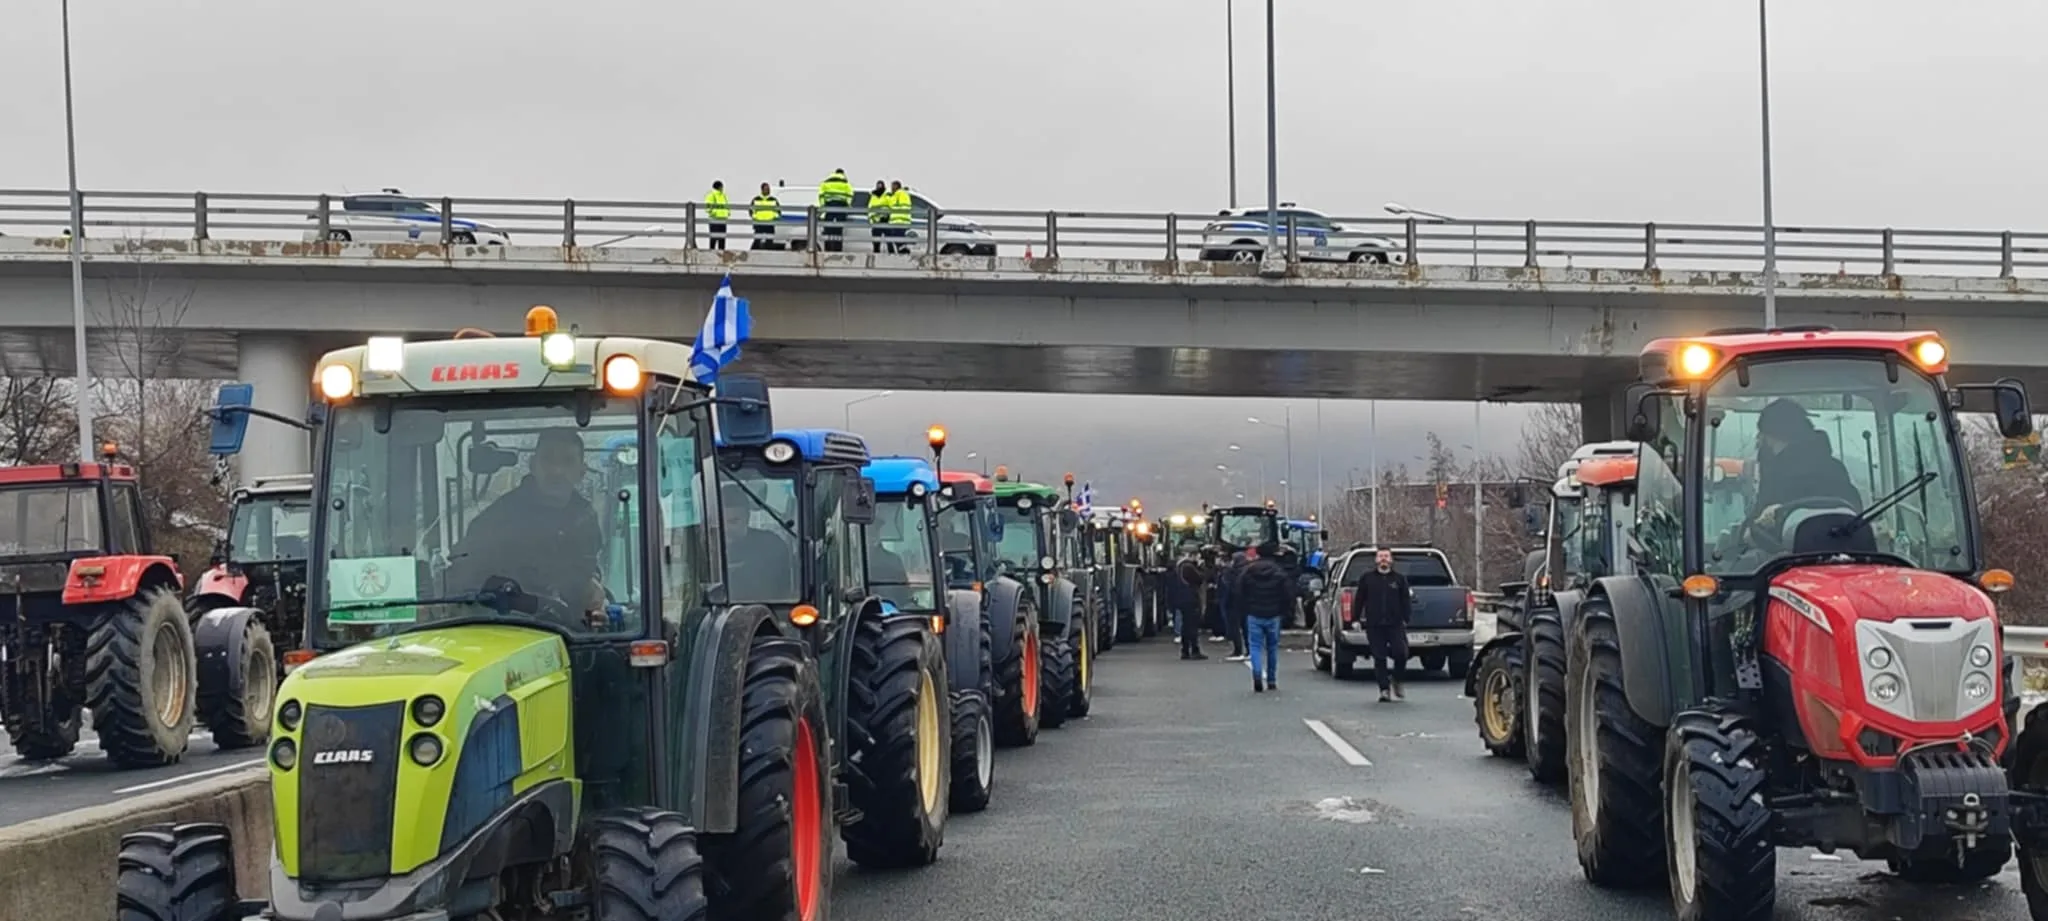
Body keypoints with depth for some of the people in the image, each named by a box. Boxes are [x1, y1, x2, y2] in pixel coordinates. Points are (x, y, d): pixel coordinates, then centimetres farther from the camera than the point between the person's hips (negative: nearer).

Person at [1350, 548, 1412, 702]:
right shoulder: (1367, 578, 8)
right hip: (1374, 626, 0)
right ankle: (1384, 689, 6)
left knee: (1401, 653, -11)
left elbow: (1405, 601, 8)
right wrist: (1356, 618, 3)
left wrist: (1405, 619, -1)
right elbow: (1359, 600, 8)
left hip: (1395, 625, 0)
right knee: (1379, 658, 0)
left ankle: (1396, 680, 16)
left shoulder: (1399, 579, 9)